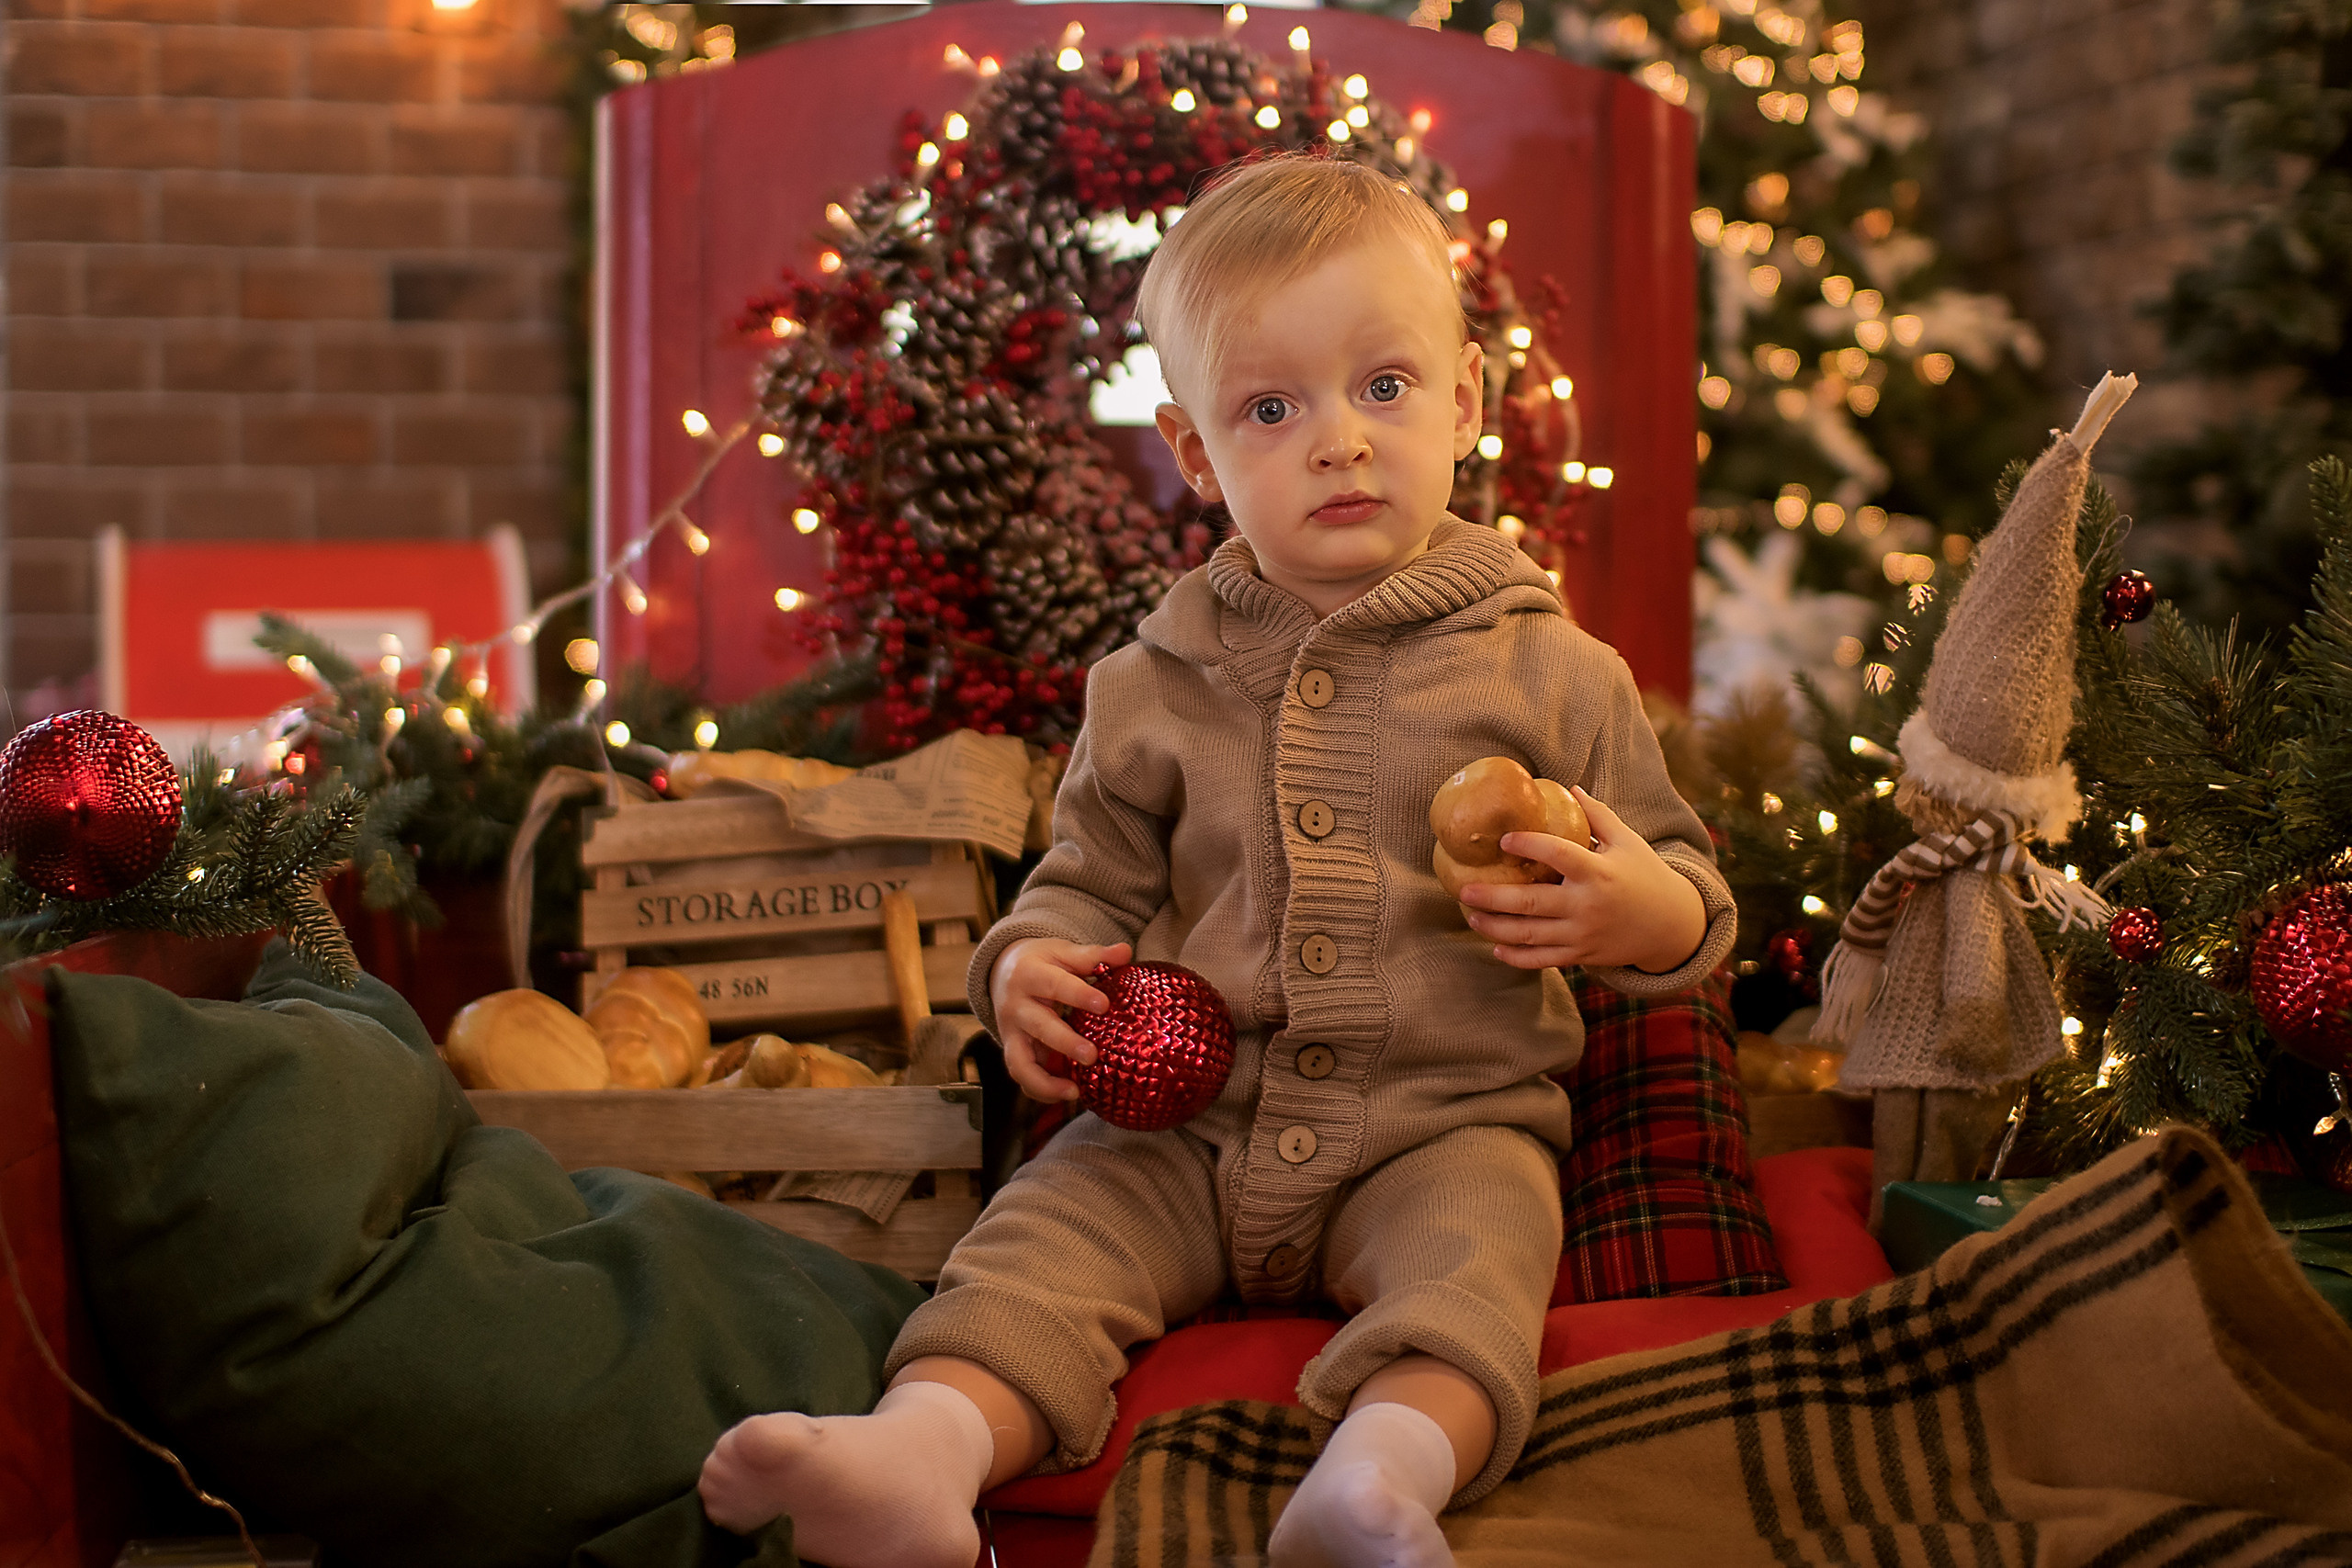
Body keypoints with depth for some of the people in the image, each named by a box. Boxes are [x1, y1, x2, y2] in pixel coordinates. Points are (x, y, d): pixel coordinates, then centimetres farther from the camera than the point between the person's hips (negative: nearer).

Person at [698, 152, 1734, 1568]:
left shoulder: (1551, 671, 3)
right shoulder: (1157, 686, 10)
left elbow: (1683, 890, 8)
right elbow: (1096, 877, 20)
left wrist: (1648, 913, -17)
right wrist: (1034, 967, -4)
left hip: (1440, 1125, -2)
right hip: (1186, 1127, 3)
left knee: (1468, 1239, -32)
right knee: (1043, 1236, -20)